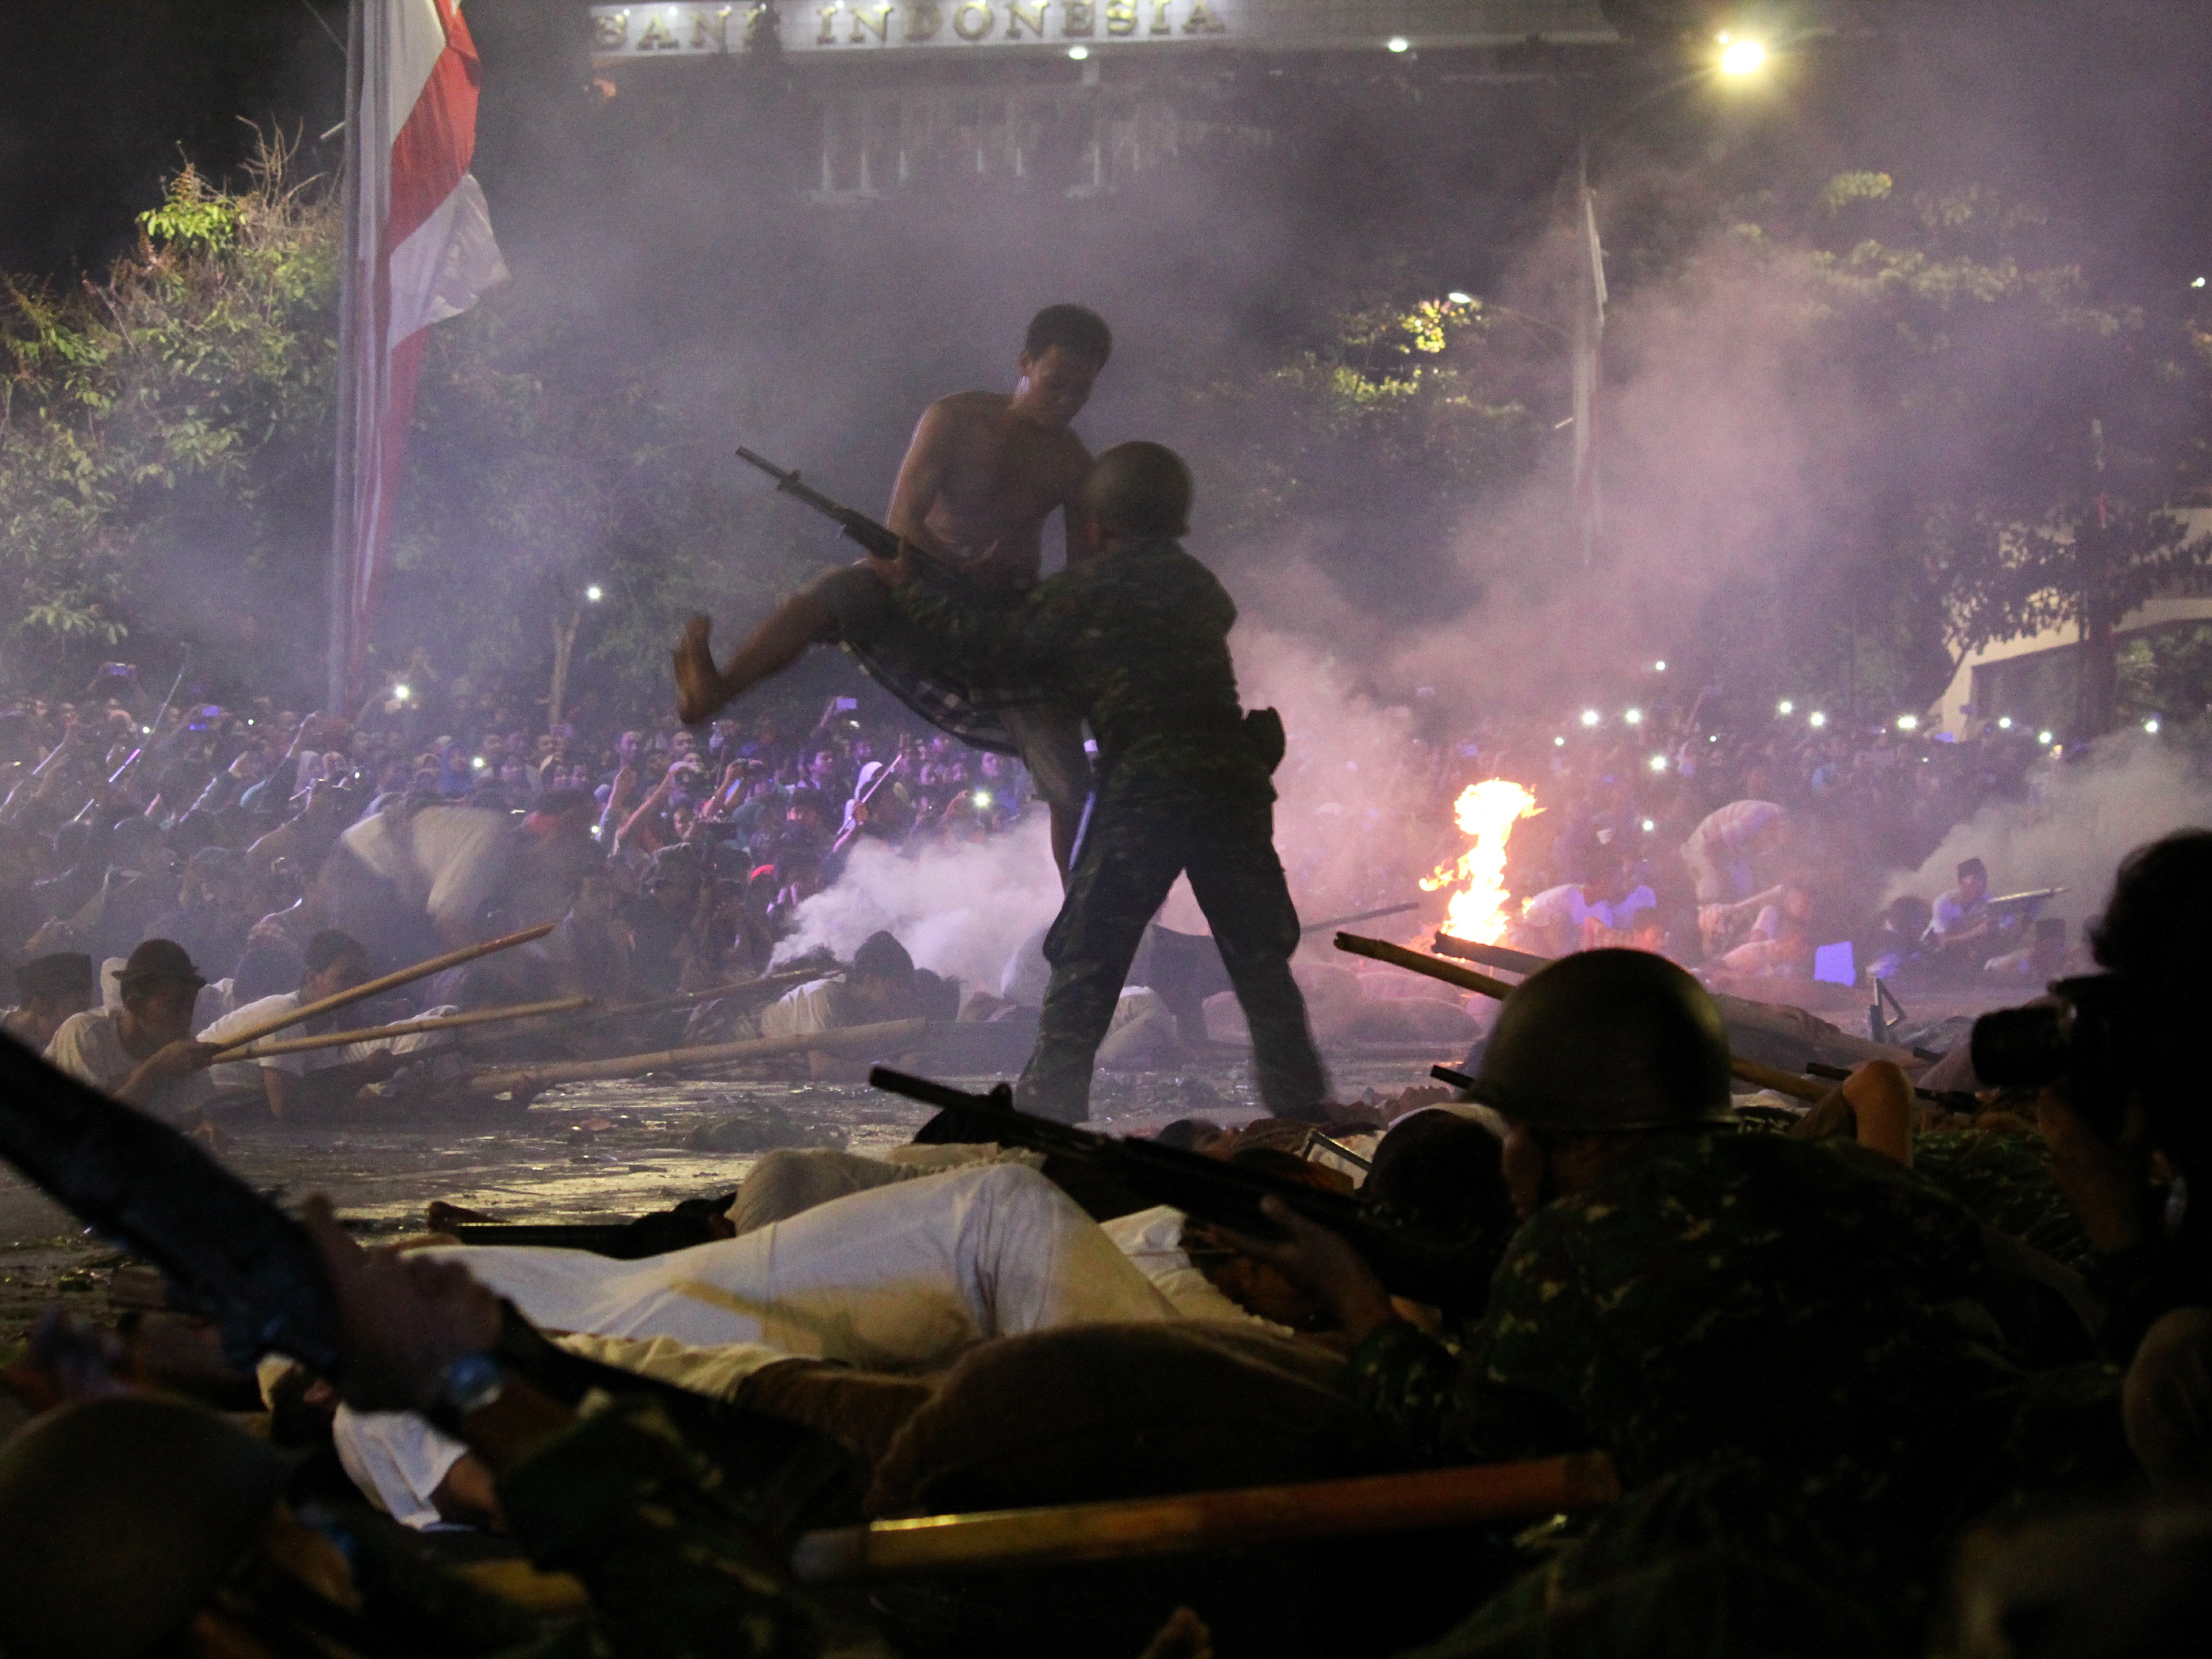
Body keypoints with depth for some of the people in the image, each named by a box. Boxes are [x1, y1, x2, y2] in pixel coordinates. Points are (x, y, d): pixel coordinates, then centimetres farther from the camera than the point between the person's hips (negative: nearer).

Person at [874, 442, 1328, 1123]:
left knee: (1086, 959, 1)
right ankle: (1298, 1101, 11)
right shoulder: (1199, 586, 20)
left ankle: (1048, 1102, -4)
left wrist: (910, 589, 17)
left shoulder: (1087, 587, 3)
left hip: (1143, 791, -5)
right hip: (1233, 782, 5)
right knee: (1260, 958, 12)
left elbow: (995, 643, 4)